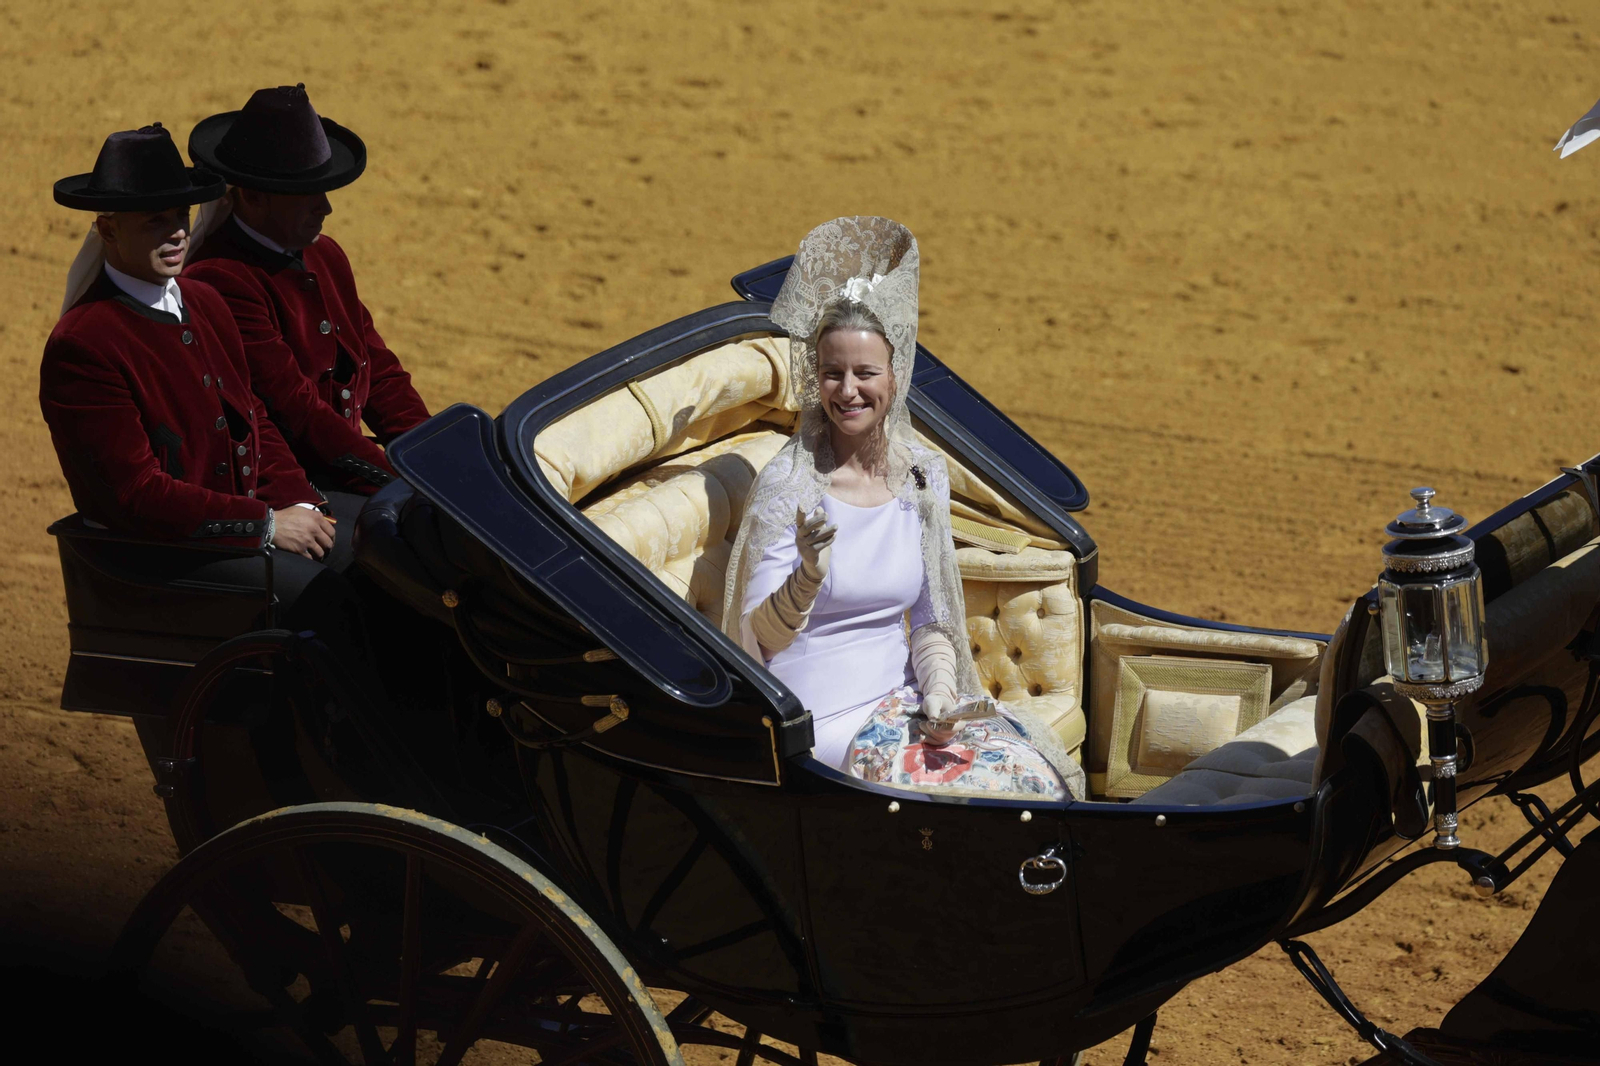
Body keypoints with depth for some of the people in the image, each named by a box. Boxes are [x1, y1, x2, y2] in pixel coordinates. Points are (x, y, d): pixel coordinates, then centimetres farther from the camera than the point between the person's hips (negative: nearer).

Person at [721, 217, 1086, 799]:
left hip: (902, 696, 5)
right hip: (817, 720, -5)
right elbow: (762, 635, -11)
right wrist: (808, 578, -31)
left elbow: (931, 619, 11)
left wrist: (939, 695, -8)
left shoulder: (923, 474, 5)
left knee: (1033, 770, -17)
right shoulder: (787, 484, -11)